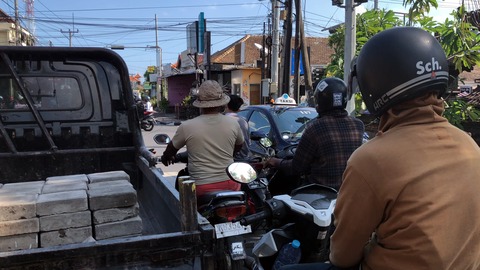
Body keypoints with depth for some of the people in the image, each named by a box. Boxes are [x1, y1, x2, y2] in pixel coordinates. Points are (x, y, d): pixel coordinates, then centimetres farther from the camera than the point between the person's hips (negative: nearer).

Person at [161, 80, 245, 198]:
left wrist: (166, 158, 32)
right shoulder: (233, 123, -2)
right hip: (230, 184, 2)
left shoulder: (187, 127, -8)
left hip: (202, 188, -2)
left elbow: (172, 148, 10)